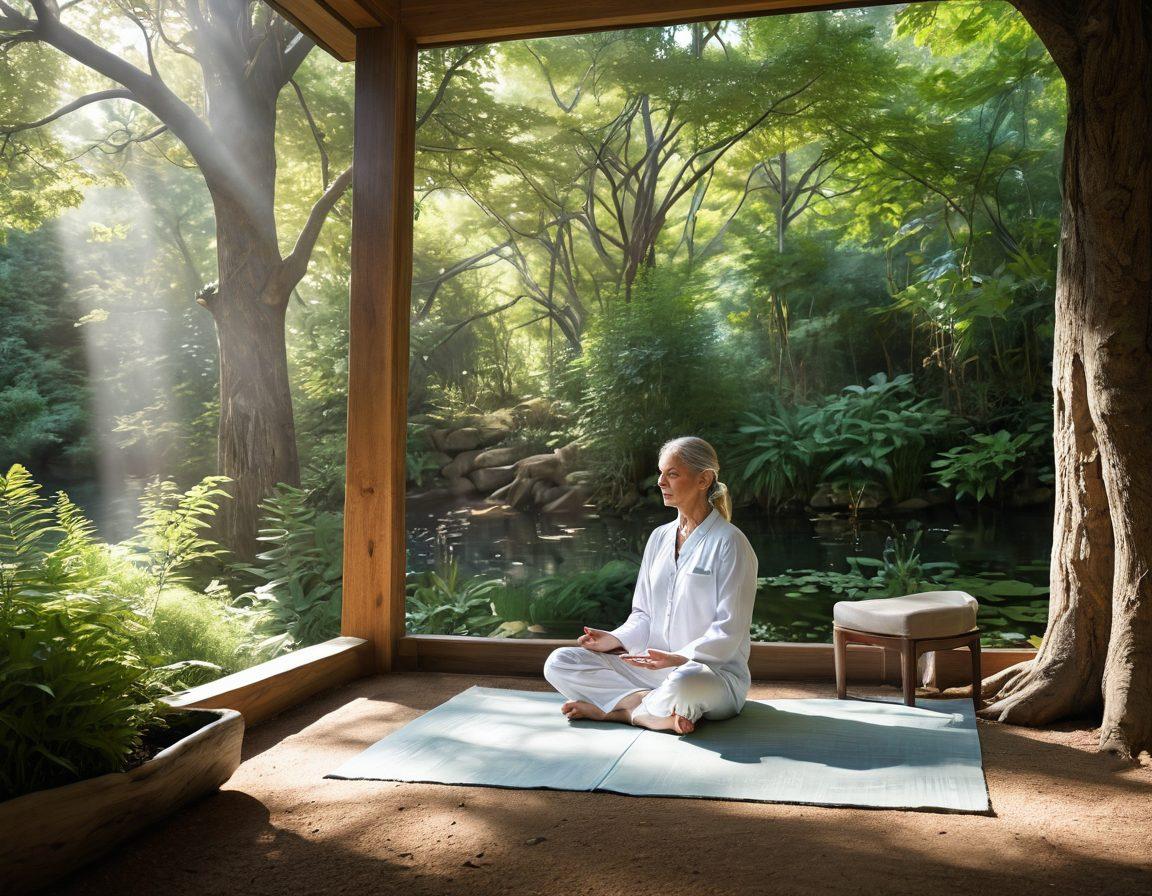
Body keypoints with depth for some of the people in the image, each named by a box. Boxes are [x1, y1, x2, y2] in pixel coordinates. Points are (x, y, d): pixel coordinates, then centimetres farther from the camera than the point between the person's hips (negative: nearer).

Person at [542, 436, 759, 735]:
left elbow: (728, 631, -13)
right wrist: (616, 639, -4)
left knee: (683, 684, -44)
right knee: (558, 663, -10)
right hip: (654, 666, 7)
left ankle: (612, 709, -15)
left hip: (715, 670, -7)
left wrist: (680, 659, -26)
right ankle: (660, 712, -18)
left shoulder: (730, 543, -8)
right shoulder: (659, 537, 12)